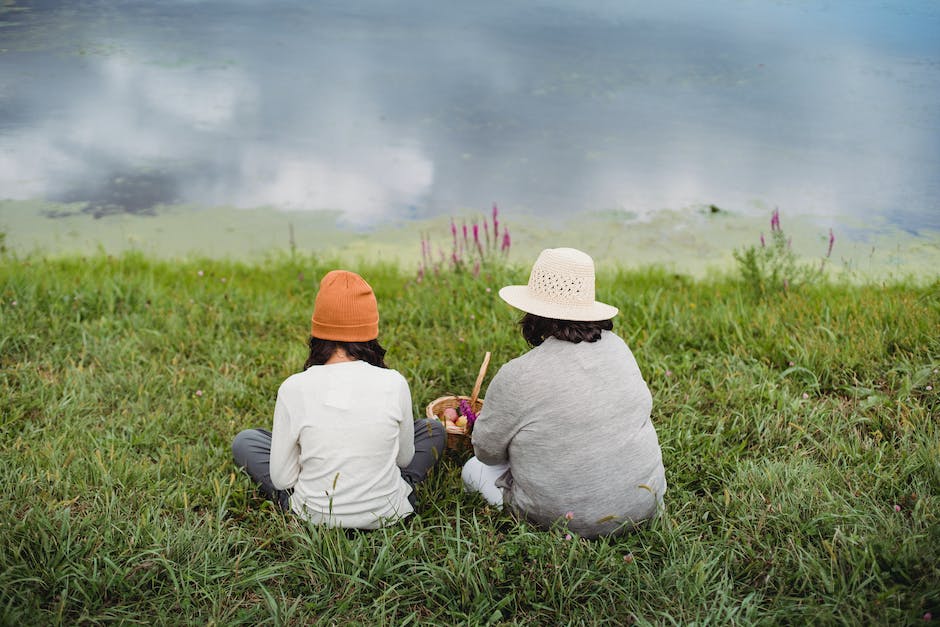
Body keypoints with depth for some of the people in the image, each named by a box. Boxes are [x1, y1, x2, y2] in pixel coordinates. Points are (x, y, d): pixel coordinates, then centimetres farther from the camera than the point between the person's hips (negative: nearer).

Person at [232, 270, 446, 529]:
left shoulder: (294, 388, -18)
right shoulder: (394, 383, -15)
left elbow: (281, 480, -9)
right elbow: (404, 458, 1)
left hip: (315, 516, -1)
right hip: (386, 513, 1)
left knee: (245, 442, 20)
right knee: (433, 430, 25)